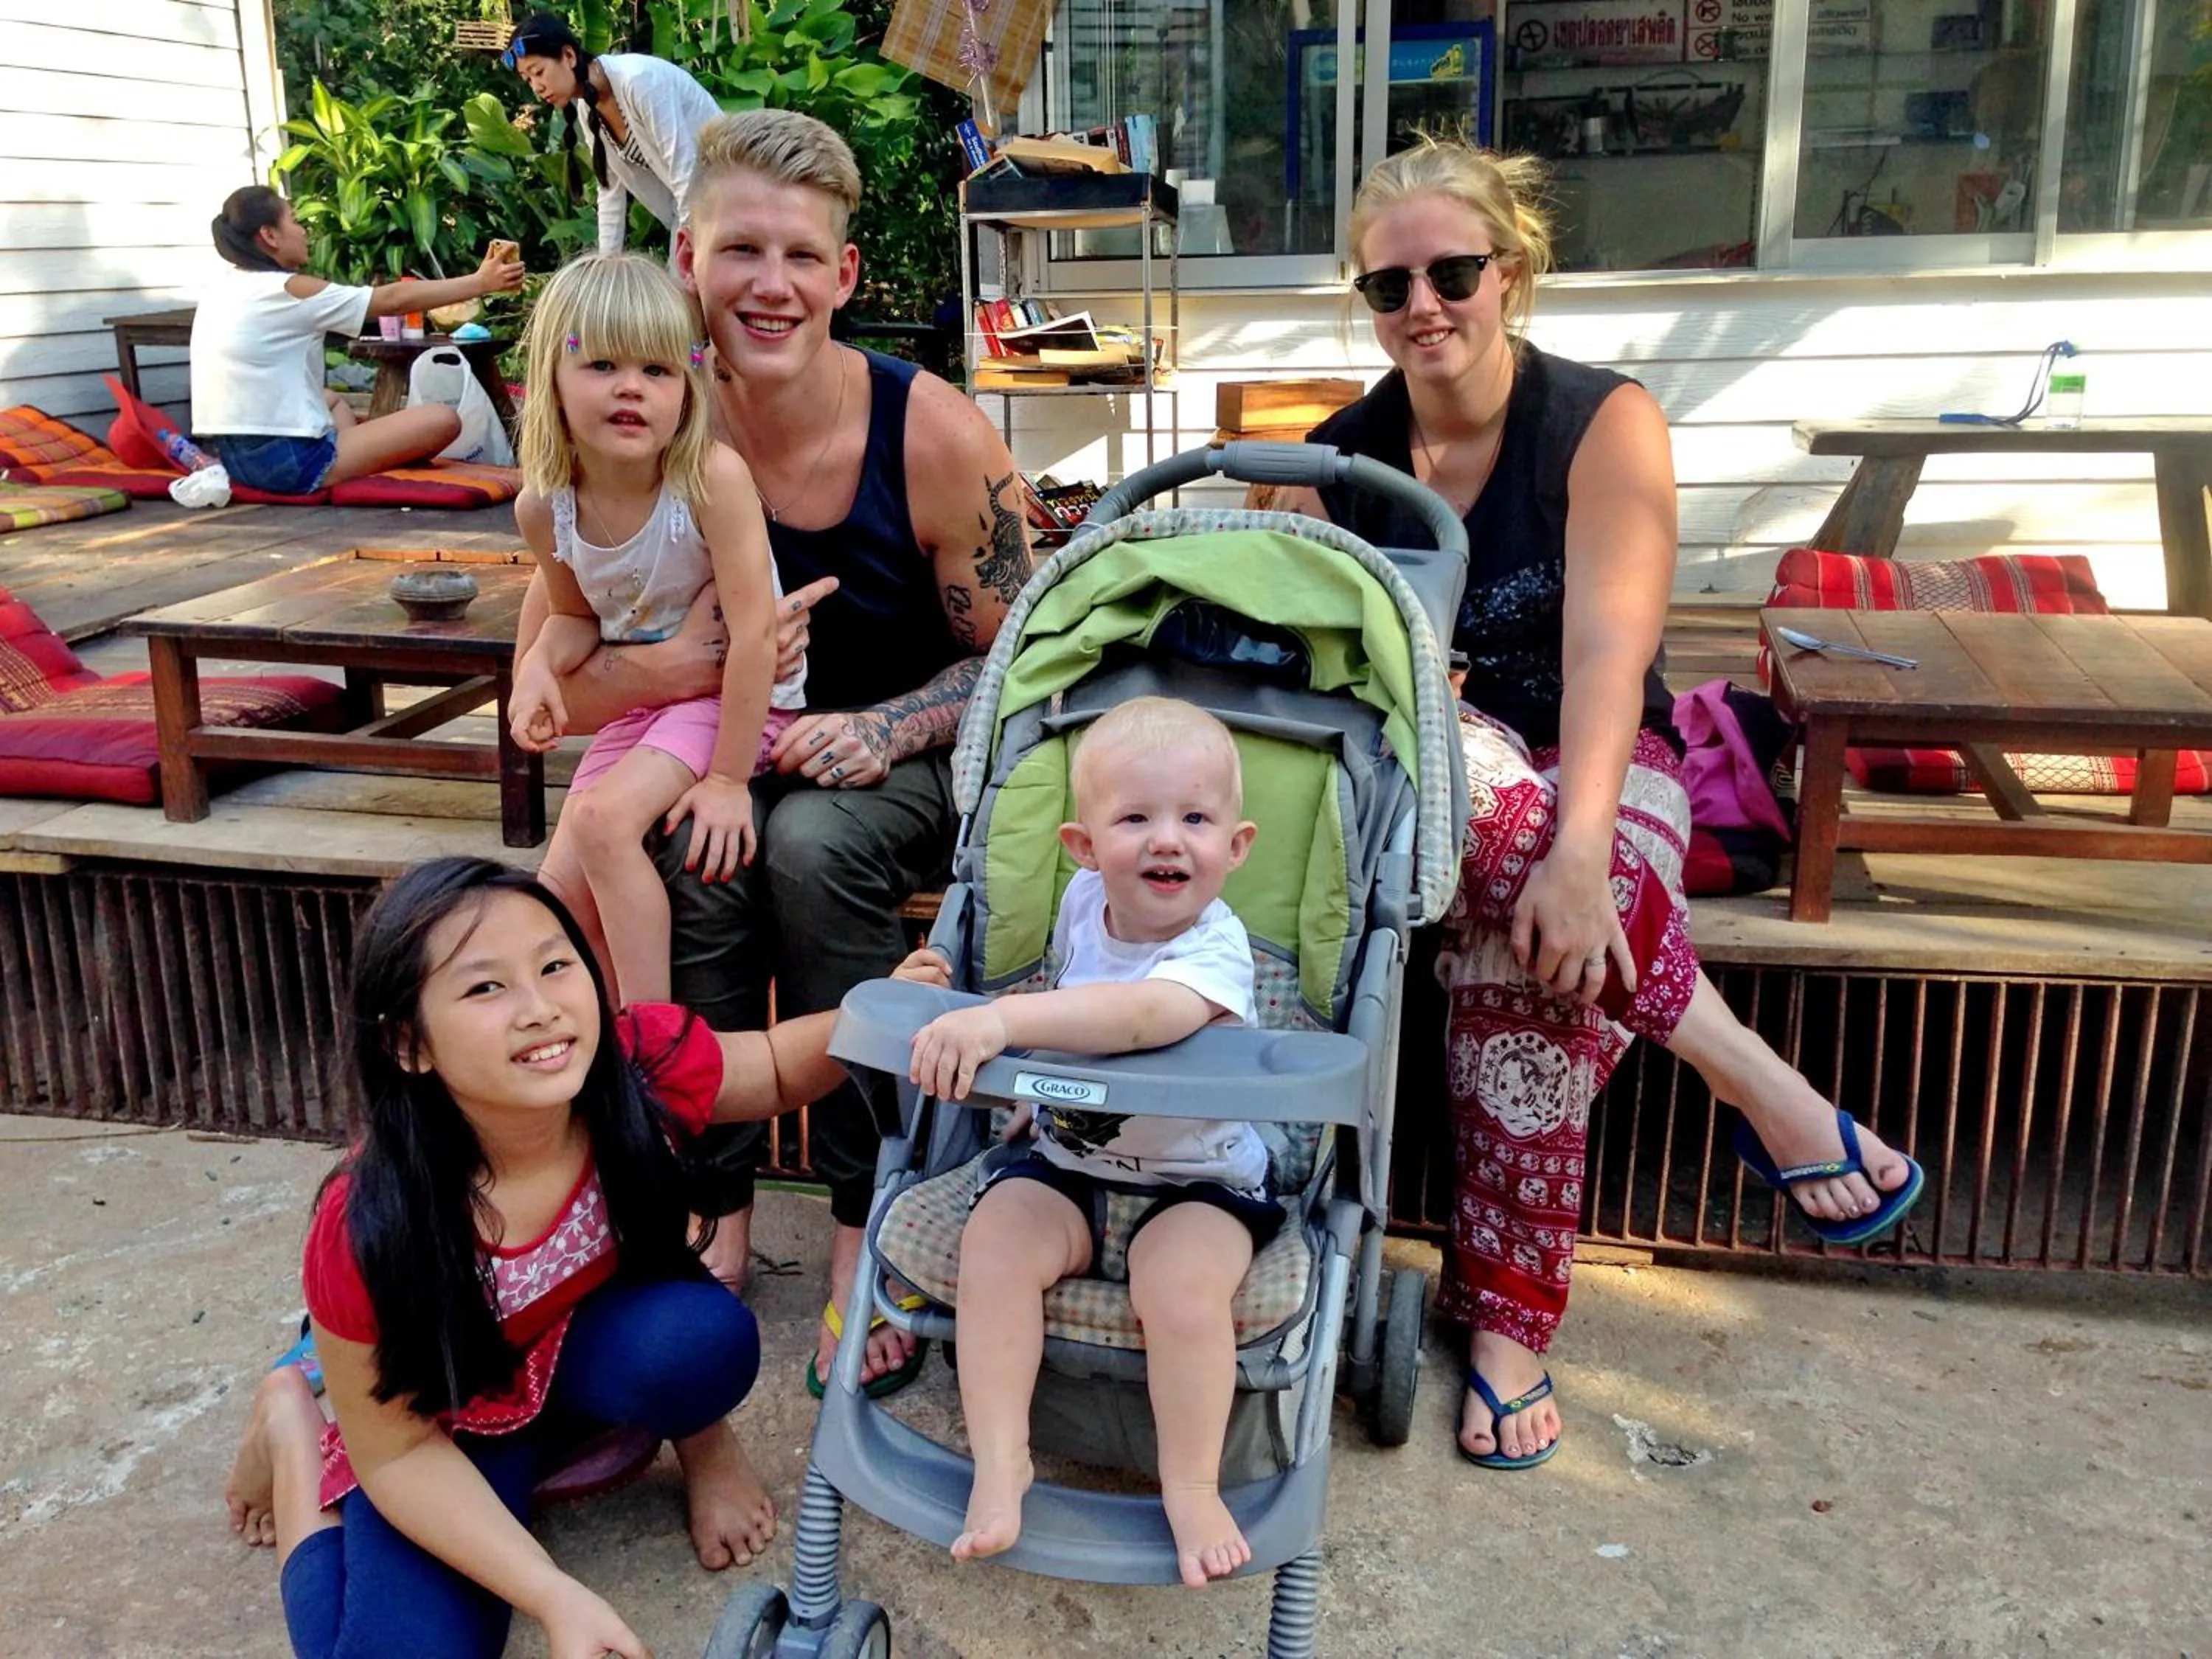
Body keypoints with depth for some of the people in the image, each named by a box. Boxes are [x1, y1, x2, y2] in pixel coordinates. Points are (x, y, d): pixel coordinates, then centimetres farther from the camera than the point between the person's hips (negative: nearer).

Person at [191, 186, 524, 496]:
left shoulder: (219, 293, 12)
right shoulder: (288, 290, -11)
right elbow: (393, 300, -7)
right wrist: (480, 282, -1)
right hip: (288, 461, -9)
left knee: (333, 400, 39)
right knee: (442, 420, -8)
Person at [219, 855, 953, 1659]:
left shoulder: (645, 1064, -28)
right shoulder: (372, 1229, -34)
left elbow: (778, 1071, -5)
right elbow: (399, 1450, -19)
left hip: (597, 1346, 1)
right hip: (452, 1420, -1)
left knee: (704, 1336, -33)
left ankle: (702, 1443, 5)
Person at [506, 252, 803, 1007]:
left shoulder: (713, 475, -26)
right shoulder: (544, 506, -9)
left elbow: (753, 631, -26)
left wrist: (729, 778, -23)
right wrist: (539, 664, -14)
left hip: (737, 697, -6)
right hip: (636, 704, 6)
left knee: (603, 816, -26)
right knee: (560, 893, 1)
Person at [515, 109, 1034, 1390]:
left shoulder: (933, 434, -17)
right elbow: (553, 683, -9)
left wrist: (884, 730, -26)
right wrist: (690, 661, -29)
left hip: (914, 758, -2)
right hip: (736, 753, 2)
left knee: (812, 841, -33)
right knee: (693, 851, -30)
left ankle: (869, 1226, -18)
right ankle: (719, 1207, -11)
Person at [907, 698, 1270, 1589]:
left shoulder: (1215, 949, -26)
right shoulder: (1082, 900, -4)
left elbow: (1143, 1014, -50)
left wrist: (1002, 1019, -57)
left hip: (1195, 1179, -5)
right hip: (1065, 1159, 5)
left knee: (1183, 1283, -31)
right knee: (993, 1240, -22)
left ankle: (1192, 1485, -9)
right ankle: (1000, 1463, -12)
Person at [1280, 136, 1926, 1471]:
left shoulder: (1603, 423, -6)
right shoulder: (1340, 459, 4)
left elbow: (1608, 651, -20)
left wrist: (1583, 851, -35)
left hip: (1597, 765, -2)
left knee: (1539, 961, -36)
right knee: (1465, 773, -37)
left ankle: (1509, 1317, -21)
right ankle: (1764, 1085, -29)